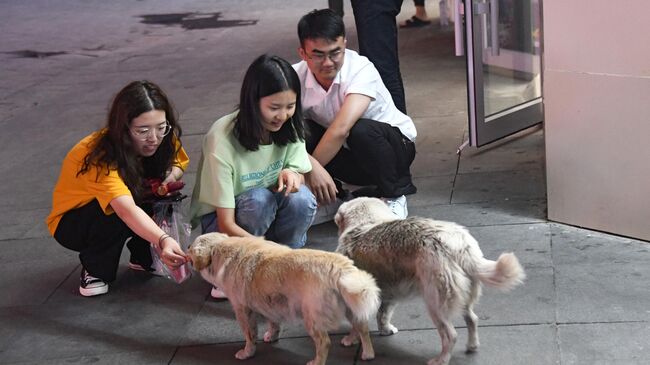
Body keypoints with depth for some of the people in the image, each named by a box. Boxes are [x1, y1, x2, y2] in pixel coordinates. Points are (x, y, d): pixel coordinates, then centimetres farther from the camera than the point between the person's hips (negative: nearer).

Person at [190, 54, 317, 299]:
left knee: (301, 198, -28)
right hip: (219, 220, -4)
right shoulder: (222, 139, -28)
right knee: (259, 198, -35)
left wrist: (291, 175, -26)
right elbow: (226, 225, -29)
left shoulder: (289, 126, -13)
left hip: (269, 214, 4)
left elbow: (300, 176, 0)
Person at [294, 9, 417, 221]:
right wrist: (312, 166, -43)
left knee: (361, 130, -36)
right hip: (346, 155, 3)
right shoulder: (297, 77, -16)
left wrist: (308, 171, -33)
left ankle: (394, 195, -12)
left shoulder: (361, 70, -27)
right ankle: (334, 197, -5)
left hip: (395, 144, -3)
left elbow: (341, 129, -38)